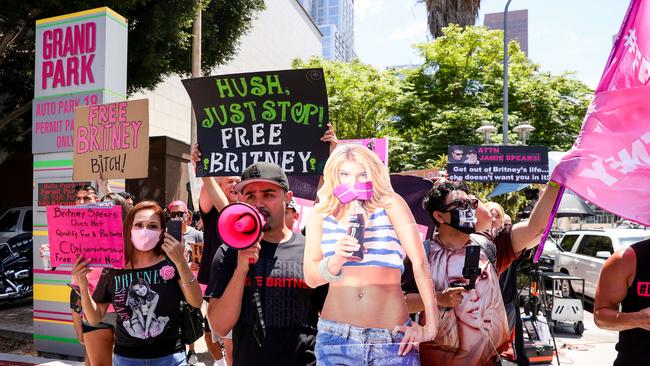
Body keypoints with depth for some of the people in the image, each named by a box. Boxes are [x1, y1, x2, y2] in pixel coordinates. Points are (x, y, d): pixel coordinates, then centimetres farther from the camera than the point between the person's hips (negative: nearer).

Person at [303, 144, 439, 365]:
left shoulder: (390, 204, 1)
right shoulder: (320, 215, 6)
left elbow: (419, 261, -6)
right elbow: (311, 277, -1)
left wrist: (431, 325, -11)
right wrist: (337, 260, -21)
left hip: (393, 339, -1)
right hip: (337, 337, 1)